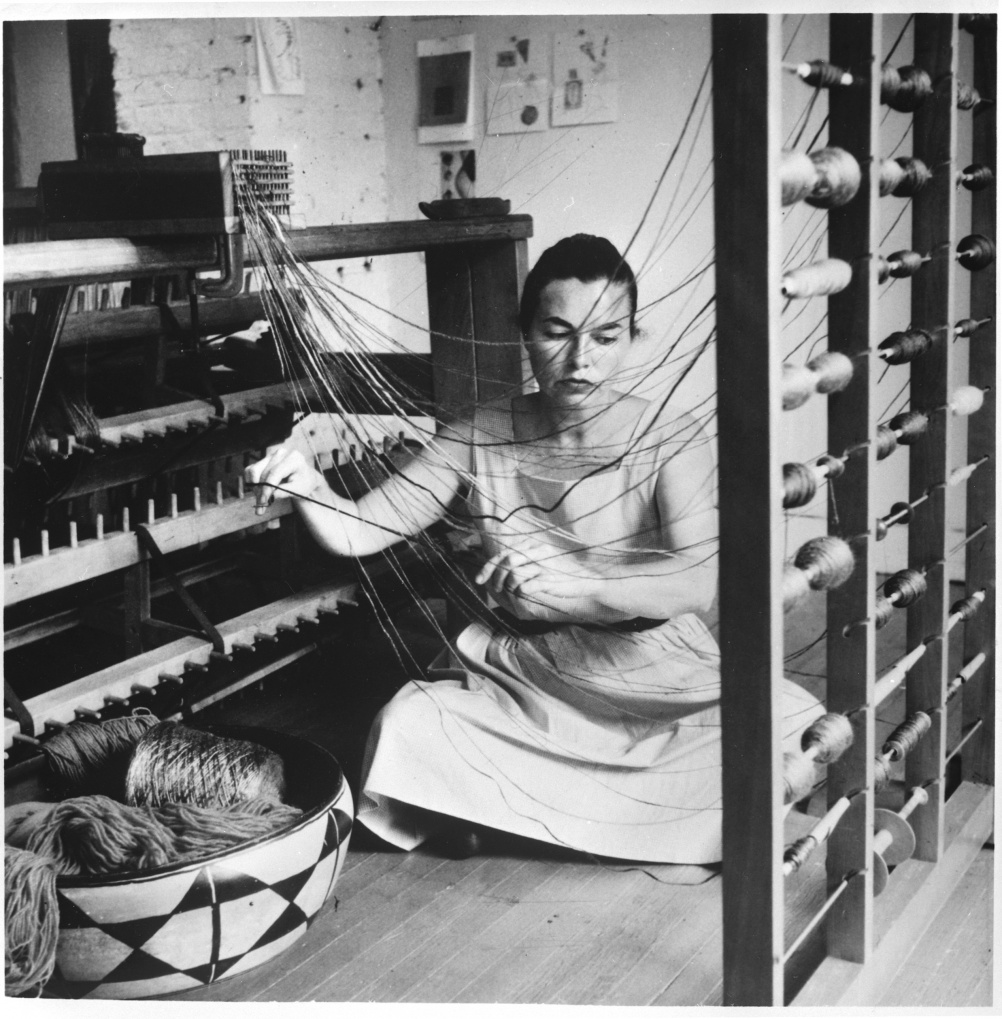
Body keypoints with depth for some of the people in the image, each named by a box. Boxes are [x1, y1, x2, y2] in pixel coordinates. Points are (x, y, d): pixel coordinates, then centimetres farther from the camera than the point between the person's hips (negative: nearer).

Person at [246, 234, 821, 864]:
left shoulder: (670, 438, -9)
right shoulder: (479, 437, -2)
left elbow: (698, 581, -25)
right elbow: (356, 532, -3)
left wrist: (570, 586, -42)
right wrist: (308, 487, -26)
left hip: (656, 684, 0)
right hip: (520, 683, 1)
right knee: (407, 728, -28)